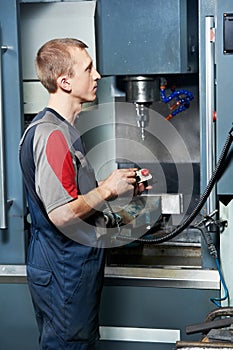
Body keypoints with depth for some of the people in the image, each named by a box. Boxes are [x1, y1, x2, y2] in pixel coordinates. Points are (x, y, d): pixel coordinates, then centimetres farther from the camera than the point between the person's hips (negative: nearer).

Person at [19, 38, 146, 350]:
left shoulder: (63, 128, 12)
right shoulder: (50, 134, -22)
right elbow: (61, 214, -28)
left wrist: (121, 187, 9)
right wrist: (108, 189, -16)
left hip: (76, 264, 10)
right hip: (64, 274, -10)